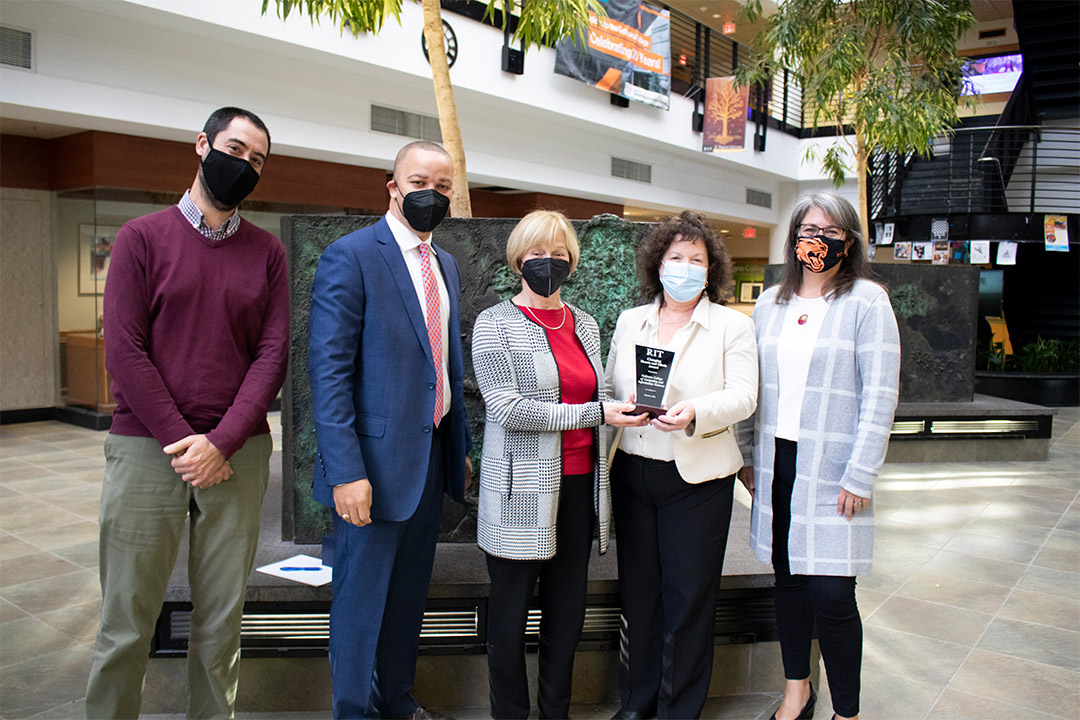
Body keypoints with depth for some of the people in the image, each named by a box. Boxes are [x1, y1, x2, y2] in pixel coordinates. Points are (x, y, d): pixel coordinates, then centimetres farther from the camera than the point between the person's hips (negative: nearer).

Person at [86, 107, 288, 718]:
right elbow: (124, 350, -3)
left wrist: (221, 442, -9)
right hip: (146, 449, -1)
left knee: (222, 622, 8)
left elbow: (273, 354, 2)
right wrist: (181, 442, -10)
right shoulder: (143, 238, 4)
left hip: (237, 455, 2)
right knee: (126, 624, 5)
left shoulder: (267, 252, 9)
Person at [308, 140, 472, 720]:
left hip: (431, 457, 7)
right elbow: (328, 371, -16)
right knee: (362, 597, 7)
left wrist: (461, 447, 15)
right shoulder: (350, 255, -10)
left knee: (409, 593, 19)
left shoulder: (446, 266, 13)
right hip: (377, 460, -7)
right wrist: (346, 471, -21)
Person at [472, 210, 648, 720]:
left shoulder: (585, 324, 12)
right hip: (522, 489, -5)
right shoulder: (495, 325, -5)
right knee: (511, 612, 6)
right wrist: (594, 413, -16)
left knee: (568, 608, 13)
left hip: (577, 484, 5)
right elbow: (508, 408, -15)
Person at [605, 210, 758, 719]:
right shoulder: (630, 321, 12)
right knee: (638, 593, 12)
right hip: (632, 472, 3)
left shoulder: (732, 325, 2)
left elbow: (742, 396, -8)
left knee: (687, 599, 4)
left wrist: (694, 412, -25)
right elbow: (608, 387, 14)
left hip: (696, 477, -3)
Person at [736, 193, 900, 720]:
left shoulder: (867, 301, -4)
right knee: (788, 579, 14)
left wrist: (860, 475, -12)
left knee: (831, 595, -4)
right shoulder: (771, 302, 11)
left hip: (831, 468, -4)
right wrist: (747, 455, 9)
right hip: (777, 463, 5)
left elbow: (879, 396, -8)